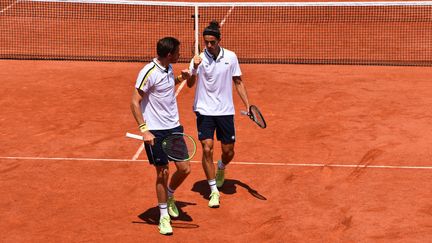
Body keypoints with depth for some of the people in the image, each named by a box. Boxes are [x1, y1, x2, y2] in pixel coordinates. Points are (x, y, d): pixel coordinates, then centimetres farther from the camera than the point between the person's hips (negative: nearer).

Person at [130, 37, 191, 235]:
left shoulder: (169, 68, 5)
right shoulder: (149, 72, -18)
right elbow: (134, 102, -16)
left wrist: (181, 78, 9)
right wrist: (144, 129, -23)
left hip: (174, 127, 7)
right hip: (155, 131, -7)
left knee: (184, 168, 4)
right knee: (162, 173, -1)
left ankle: (169, 196, 34)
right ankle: (164, 216, 15)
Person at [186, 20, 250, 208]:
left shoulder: (231, 57, -1)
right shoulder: (199, 59, -6)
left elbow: (238, 82, 9)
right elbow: (190, 84, -17)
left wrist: (247, 104, 3)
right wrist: (194, 69, -35)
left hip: (225, 111, 2)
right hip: (204, 111, -2)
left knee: (228, 151, 7)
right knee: (207, 149, -10)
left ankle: (221, 168, 44)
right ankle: (214, 191, 2)